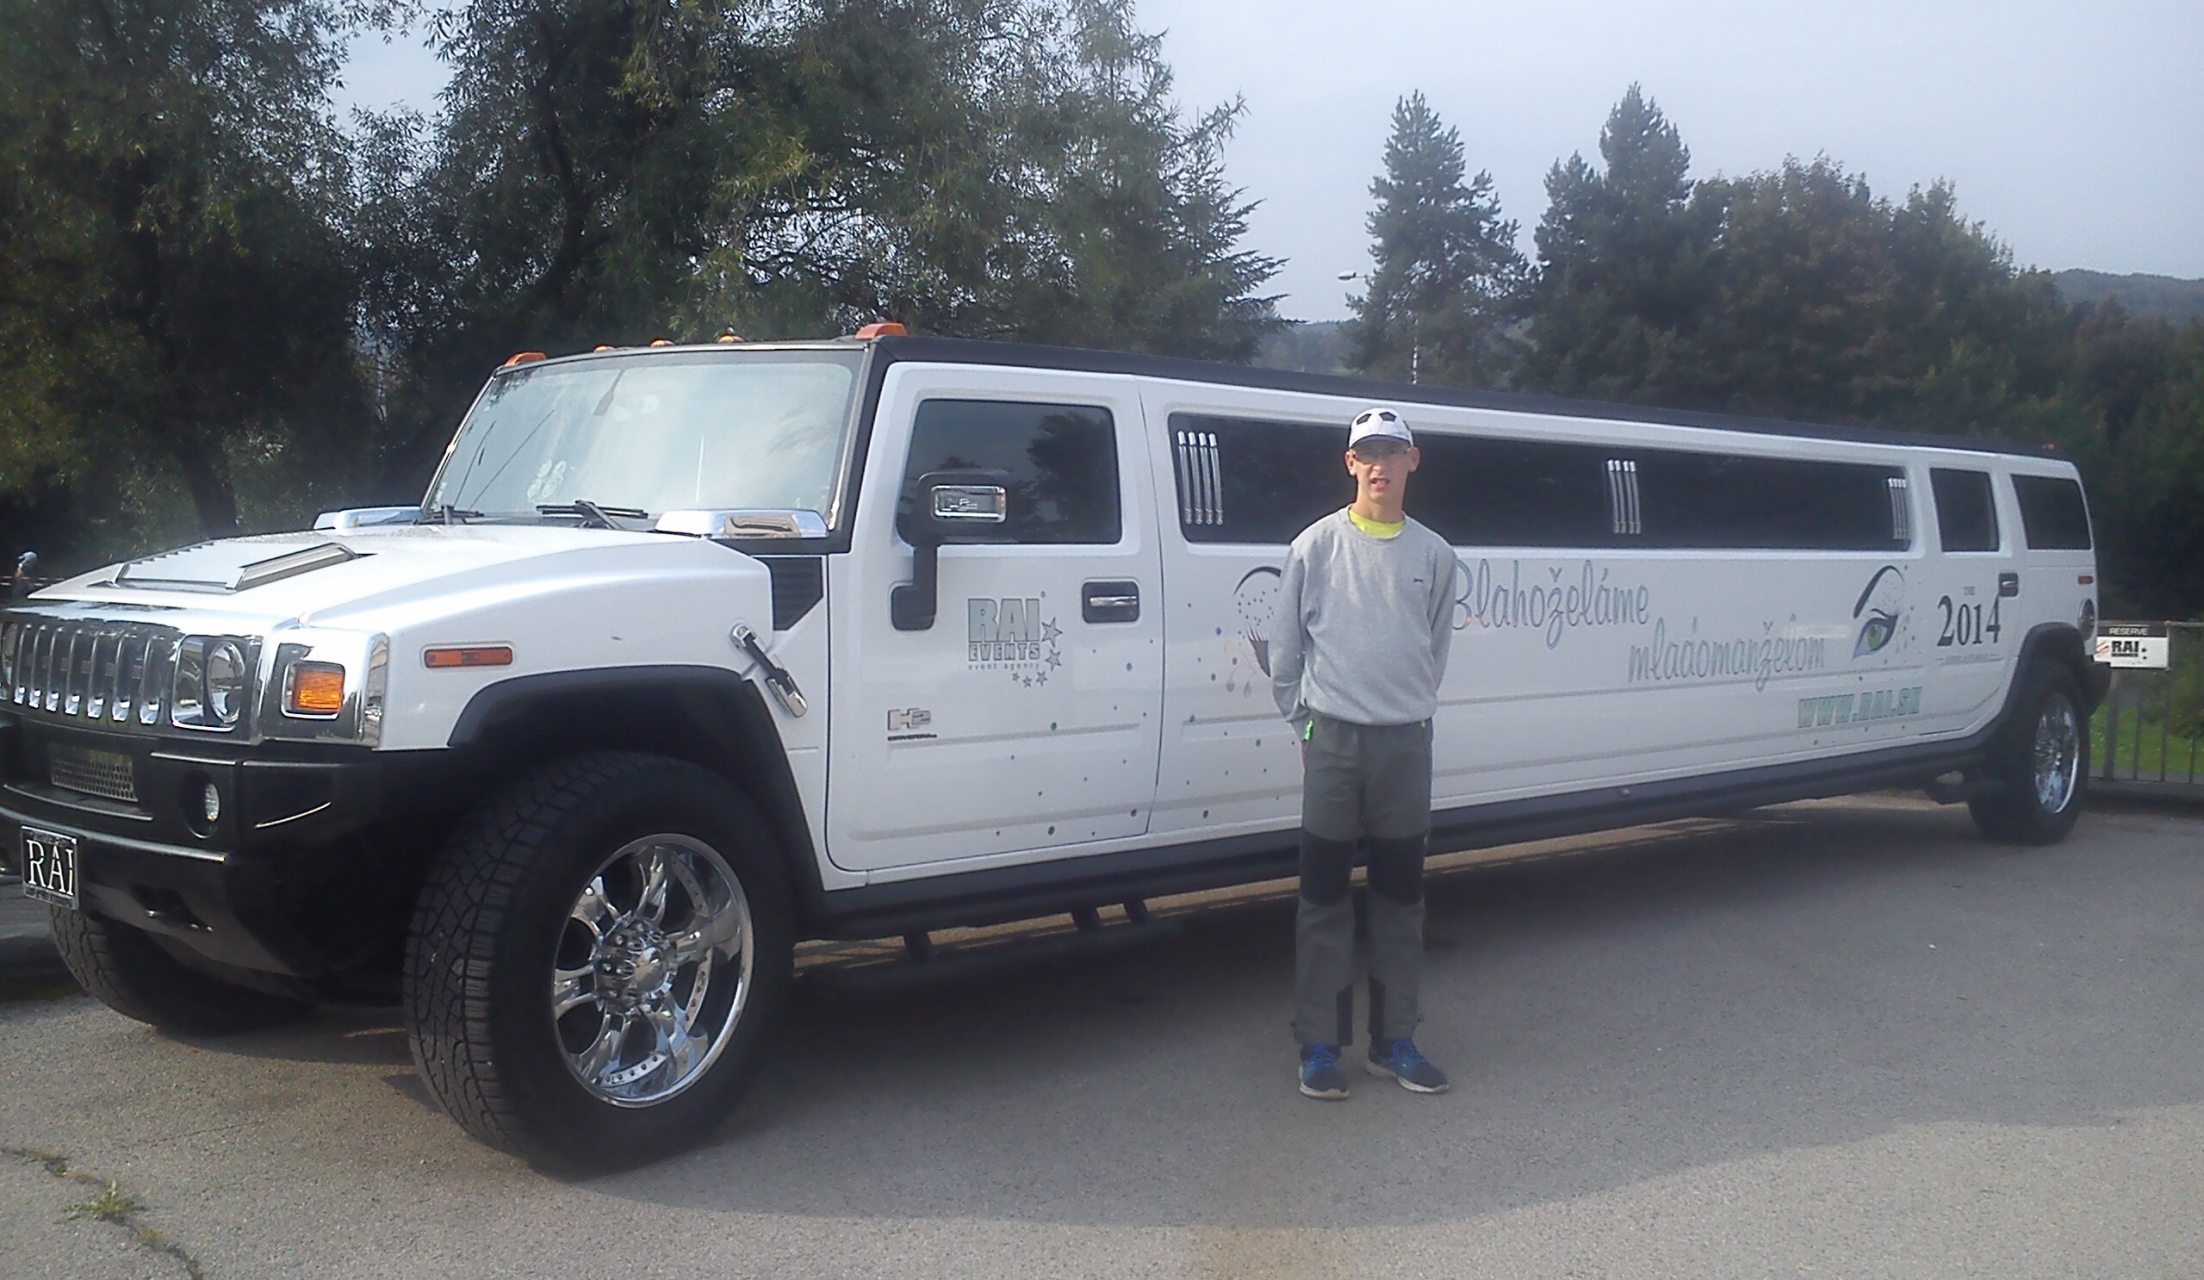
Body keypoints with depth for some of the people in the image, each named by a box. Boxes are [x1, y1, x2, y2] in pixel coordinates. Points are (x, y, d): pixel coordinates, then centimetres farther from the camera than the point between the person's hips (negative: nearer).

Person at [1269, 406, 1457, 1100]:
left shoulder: (1433, 553, 6)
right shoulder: (1318, 544, -2)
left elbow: (1435, 650, 13)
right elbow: (1285, 648, 3)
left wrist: (1409, 710, 10)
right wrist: (1306, 723, 4)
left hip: (1406, 742, 3)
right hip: (1333, 738, -2)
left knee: (1401, 897, 9)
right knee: (1325, 898, 2)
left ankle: (1394, 1040, 20)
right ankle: (1319, 1044, 11)